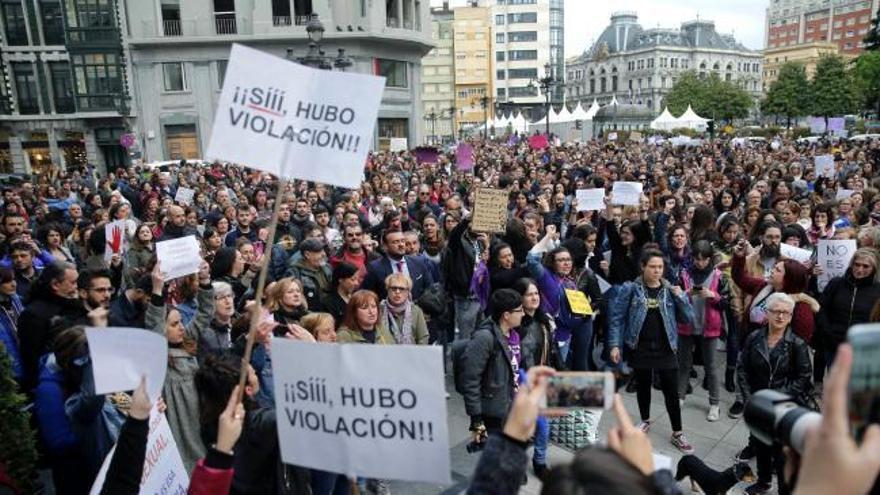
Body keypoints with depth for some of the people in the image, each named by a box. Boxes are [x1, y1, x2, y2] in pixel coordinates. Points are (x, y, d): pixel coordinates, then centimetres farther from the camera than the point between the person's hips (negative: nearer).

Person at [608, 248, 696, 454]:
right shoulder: (630, 289, -7)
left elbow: (688, 318, 0)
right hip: (640, 348, -1)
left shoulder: (671, 290, 0)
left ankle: (677, 434, 17)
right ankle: (645, 420, 38)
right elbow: (616, 317, -6)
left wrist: (680, 297, -14)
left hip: (665, 349, 1)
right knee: (643, 386, 16)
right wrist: (615, 344, -11)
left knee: (672, 391, 3)